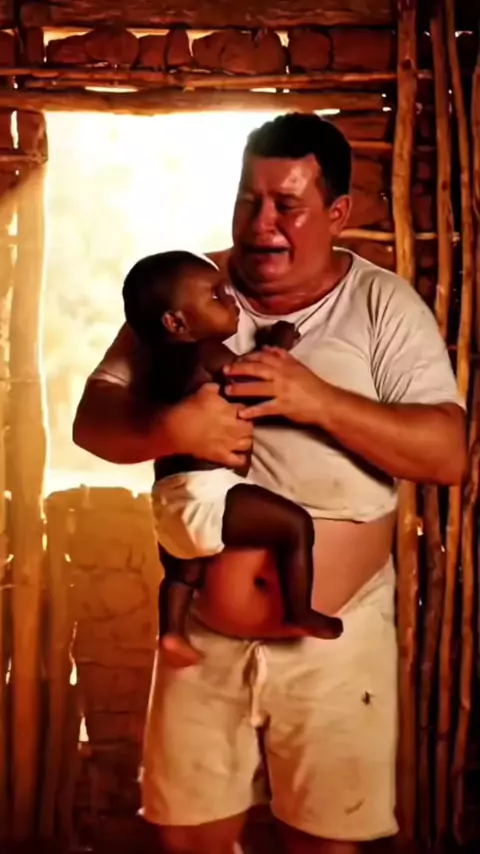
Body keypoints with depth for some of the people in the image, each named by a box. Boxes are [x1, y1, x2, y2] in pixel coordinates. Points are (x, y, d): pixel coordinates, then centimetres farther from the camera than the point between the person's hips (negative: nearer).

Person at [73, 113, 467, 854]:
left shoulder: (386, 307, -7)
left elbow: (448, 455, -13)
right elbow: (92, 421, -4)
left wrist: (320, 402, -26)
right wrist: (169, 428, -26)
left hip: (337, 637, -1)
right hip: (203, 633, 2)